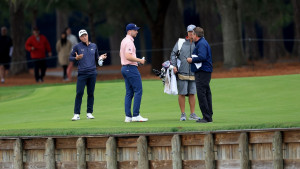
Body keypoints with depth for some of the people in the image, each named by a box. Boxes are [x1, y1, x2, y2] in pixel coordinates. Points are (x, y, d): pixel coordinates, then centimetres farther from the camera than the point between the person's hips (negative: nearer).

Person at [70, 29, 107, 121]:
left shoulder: (94, 46, 12)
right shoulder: (77, 47, 1)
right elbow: (70, 57, 5)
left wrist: (100, 58, 0)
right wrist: (76, 58, -16)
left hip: (92, 73, 3)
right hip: (82, 73, -3)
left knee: (91, 93, 6)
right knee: (79, 93, -8)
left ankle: (89, 113, 14)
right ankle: (76, 114, -6)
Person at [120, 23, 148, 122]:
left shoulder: (124, 41, 17)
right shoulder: (129, 41, -15)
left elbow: (121, 54, 27)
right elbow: (128, 56, -25)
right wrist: (139, 60, -15)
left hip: (124, 68, 11)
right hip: (131, 68, -11)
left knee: (129, 92, 10)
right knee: (138, 91, -8)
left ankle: (128, 116, 7)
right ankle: (136, 115, -12)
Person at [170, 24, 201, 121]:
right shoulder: (180, 42, 5)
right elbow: (173, 54, 6)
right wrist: (174, 65, -6)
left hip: (193, 73, 2)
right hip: (182, 72, -2)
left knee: (192, 94, 4)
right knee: (182, 93, -2)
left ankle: (192, 114, 10)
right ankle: (183, 114, 4)